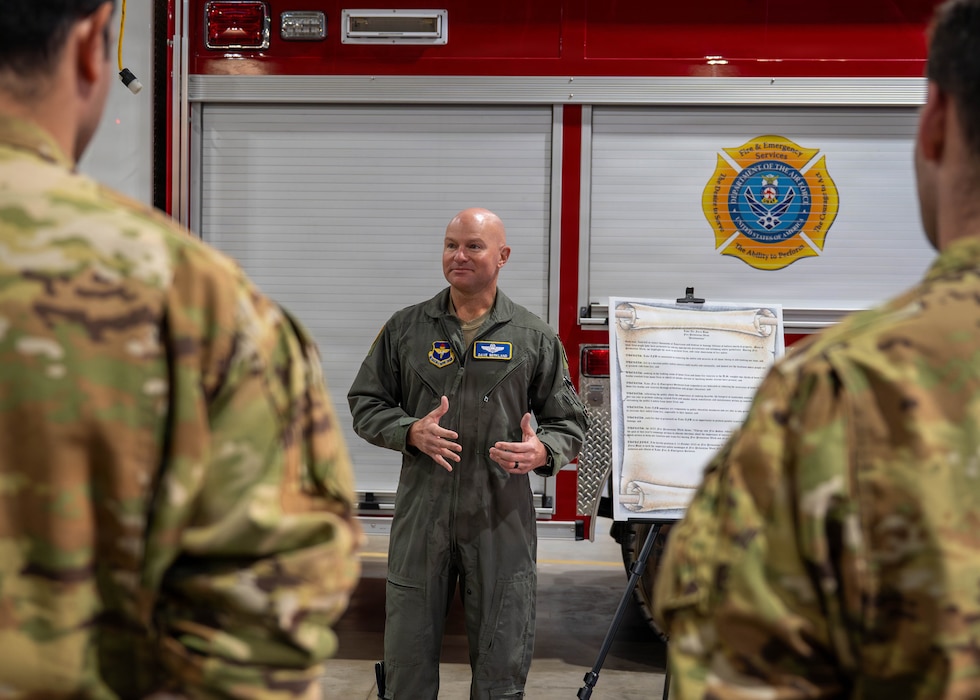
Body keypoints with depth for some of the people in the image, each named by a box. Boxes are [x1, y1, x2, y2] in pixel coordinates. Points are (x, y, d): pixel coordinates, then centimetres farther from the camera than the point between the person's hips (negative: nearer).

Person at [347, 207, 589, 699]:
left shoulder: (535, 338, 5)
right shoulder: (406, 328, 7)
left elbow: (568, 421, 7)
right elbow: (365, 404, 9)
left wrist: (543, 451, -15)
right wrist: (411, 432, -11)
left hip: (502, 520, -1)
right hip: (421, 516, 1)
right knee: (407, 661, 9)